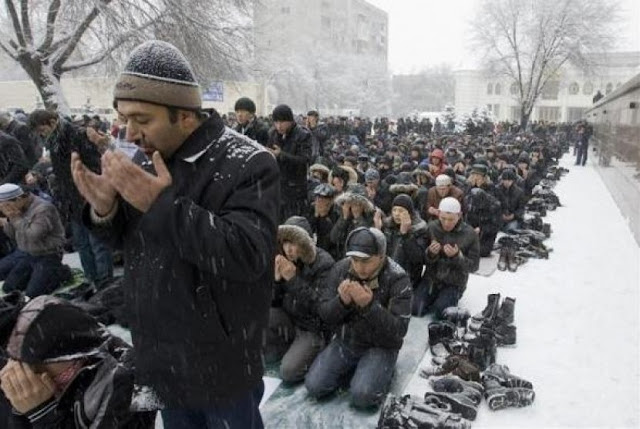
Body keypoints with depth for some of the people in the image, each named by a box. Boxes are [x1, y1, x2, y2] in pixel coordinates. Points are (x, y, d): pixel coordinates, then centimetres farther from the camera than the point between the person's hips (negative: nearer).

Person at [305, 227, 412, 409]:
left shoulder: (398, 280, -20)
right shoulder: (341, 269, -8)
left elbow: (399, 330, -23)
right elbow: (324, 314, -5)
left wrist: (369, 305, -38)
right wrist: (341, 301, -28)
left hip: (379, 347, -4)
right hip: (344, 341, 4)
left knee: (362, 396, -24)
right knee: (314, 387, -9)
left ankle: (383, 371, 8)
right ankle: (352, 367, 16)